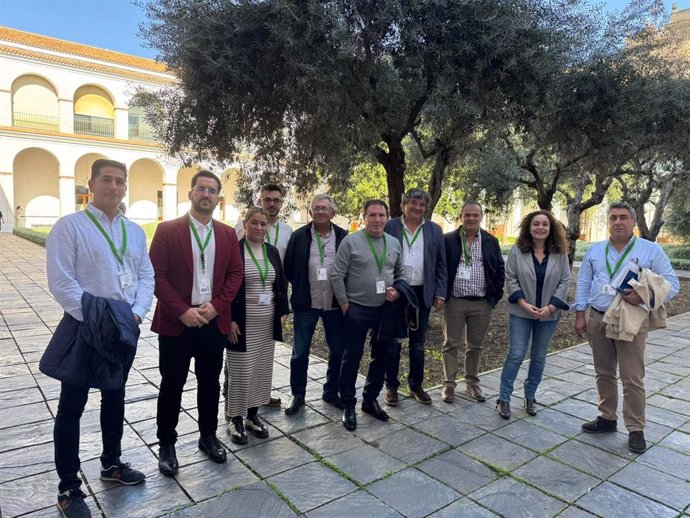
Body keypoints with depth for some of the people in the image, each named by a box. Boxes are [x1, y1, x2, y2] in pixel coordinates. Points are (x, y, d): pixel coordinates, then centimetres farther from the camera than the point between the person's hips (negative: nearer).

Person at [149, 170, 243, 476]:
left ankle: (208, 437, 33)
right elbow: (156, 275, -9)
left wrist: (216, 305, -9)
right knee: (172, 386, 9)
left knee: (210, 383, 15)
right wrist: (183, 312, -16)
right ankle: (166, 445, 26)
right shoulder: (167, 230, -5)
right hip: (176, 323, -3)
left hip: (215, 322, 3)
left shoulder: (227, 234, 6)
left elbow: (236, 274, 4)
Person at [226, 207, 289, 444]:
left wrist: (282, 312, 7)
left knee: (262, 369, 12)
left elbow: (281, 284, 13)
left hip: (267, 322, 6)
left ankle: (252, 414, 26)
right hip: (242, 322, -5)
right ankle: (235, 418, 17)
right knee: (240, 371, 1)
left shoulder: (272, 251, 9)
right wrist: (230, 319, -15)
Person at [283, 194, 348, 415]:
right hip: (306, 304, -1)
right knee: (300, 353, 6)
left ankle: (331, 392, 30)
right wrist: (300, 288, 4)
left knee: (338, 351, 10)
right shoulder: (298, 236, -2)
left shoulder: (343, 237, -1)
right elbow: (288, 267, 3)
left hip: (335, 304, 1)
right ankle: (297, 395, 24)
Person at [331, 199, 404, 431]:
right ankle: (348, 405, 18)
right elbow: (337, 275, -9)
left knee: (381, 357, 13)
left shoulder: (394, 243, 6)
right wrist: (344, 305, -8)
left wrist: (397, 290, -3)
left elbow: (401, 273, 16)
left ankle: (370, 400, 31)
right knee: (352, 357, 3)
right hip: (357, 309, -5)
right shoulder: (351, 241, -8)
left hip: (386, 309, 5)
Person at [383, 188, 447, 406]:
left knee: (418, 343, 12)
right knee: (392, 341, 7)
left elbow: (441, 265, 7)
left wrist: (440, 294, 1)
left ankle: (416, 385, 26)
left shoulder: (434, 230, 6)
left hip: (422, 294, 2)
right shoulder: (389, 227, -1)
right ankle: (391, 386, 19)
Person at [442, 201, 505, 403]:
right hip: (454, 302, -2)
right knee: (451, 345, 5)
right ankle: (449, 384, 16)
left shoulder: (491, 242, 7)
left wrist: (496, 296, 3)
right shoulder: (448, 240, -2)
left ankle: (472, 383, 27)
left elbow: (499, 270, 10)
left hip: (482, 303, 2)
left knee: (475, 346, 13)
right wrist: (441, 295, -5)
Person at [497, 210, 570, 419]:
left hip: (549, 314, 2)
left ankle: (530, 397, 26)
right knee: (515, 355, -3)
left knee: (539, 357, 11)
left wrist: (551, 307, -11)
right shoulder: (517, 251, -4)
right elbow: (511, 279, -5)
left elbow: (564, 281, -1)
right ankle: (503, 398, 8)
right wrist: (524, 303, -14)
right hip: (521, 312, -2)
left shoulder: (560, 253, 0)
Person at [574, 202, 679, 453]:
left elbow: (671, 283, -5)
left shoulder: (651, 250, -2)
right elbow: (583, 284, 10)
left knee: (632, 379, -1)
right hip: (596, 319, 4)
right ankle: (607, 418, 28)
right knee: (604, 374, 14)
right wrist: (580, 315, 4)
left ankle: (636, 429, 13)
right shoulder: (595, 250, 8)